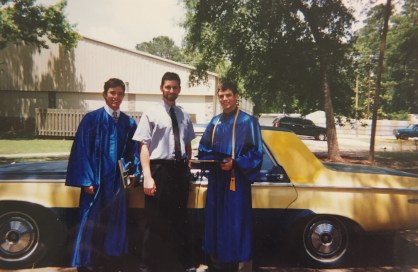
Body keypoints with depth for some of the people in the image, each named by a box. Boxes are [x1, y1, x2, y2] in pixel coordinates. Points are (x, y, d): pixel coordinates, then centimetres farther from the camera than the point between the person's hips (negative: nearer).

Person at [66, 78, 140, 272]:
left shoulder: (129, 123, 8)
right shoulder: (92, 119, -3)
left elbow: (133, 152, 12)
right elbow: (81, 150, -7)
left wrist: (133, 173, -4)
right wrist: (86, 180, -13)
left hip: (118, 181, 4)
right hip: (96, 180, -3)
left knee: (115, 224, 10)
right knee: (91, 223, 4)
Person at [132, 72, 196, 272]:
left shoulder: (184, 116, 10)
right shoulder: (151, 114, -4)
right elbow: (144, 147, -10)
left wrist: (187, 167, 11)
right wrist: (147, 176, -17)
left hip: (180, 169, 5)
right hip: (160, 168, -5)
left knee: (179, 219, 17)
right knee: (155, 221, 4)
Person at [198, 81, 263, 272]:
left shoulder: (248, 122, -4)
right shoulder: (214, 122, 11)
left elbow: (256, 153, -9)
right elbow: (203, 150, 15)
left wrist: (234, 162, -20)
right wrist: (209, 161, -6)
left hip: (236, 181, -5)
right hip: (216, 180, 6)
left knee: (237, 224, -1)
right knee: (215, 223, 12)